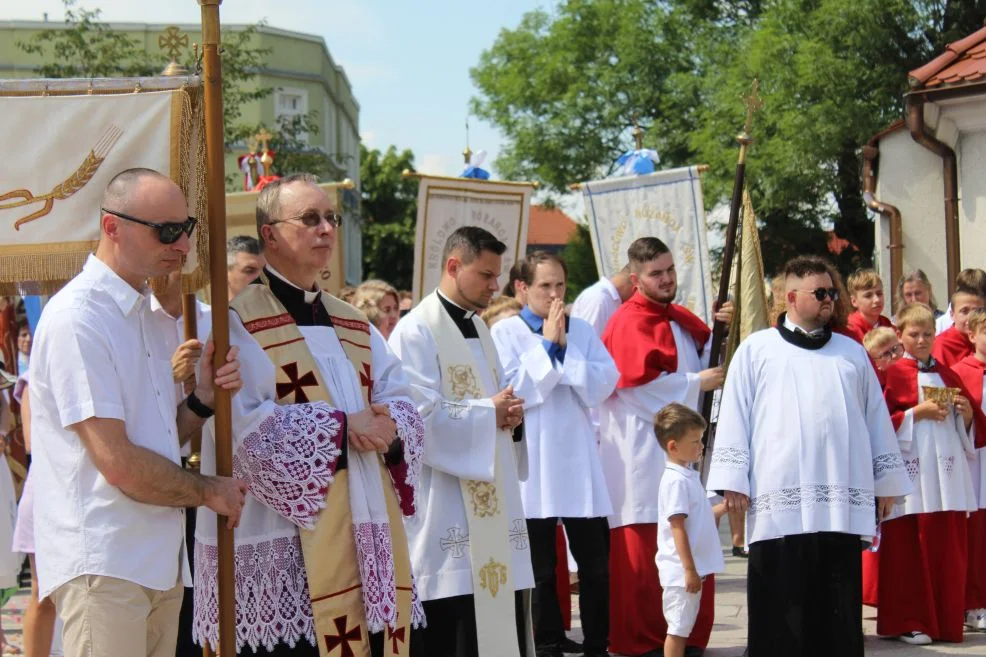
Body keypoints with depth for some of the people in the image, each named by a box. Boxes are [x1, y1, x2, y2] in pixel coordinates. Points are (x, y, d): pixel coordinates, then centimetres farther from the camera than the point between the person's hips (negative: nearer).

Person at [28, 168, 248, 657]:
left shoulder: (148, 317, 15)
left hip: (159, 558, 9)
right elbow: (120, 464, -18)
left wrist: (203, 398, 1)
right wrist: (209, 491, -5)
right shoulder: (78, 318, -14)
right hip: (103, 562, -9)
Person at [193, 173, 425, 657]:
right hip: (287, 545, -6)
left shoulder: (354, 326, 19)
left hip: (368, 533, 7)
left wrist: (388, 427, -11)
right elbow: (247, 427, -15)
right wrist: (342, 425, -16)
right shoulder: (241, 325, -3)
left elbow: (402, 404, 12)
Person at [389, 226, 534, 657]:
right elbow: (420, 415, -19)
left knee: (500, 616, 6)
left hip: (492, 501, 8)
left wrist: (510, 414, 1)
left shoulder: (479, 330, 18)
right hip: (448, 509, -8)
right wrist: (488, 412, -12)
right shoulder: (416, 333, -10)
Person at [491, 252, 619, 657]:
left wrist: (566, 347, -9)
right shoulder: (505, 333, -1)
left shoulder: (583, 331, 9)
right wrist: (546, 346, -10)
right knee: (542, 567, 5)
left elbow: (604, 386, -3)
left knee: (595, 564, 4)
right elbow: (513, 391, -13)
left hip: (579, 458, 3)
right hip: (531, 460, -3)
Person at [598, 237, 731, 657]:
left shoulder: (681, 319, 14)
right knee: (643, 552, -5)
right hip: (642, 454, -8)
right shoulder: (628, 324, -11)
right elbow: (637, 385, -20)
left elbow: (706, 361, 19)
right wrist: (695, 383, -15)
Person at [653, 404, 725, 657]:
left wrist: (724, 507, 10)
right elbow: (677, 527, -21)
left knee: (684, 626, 14)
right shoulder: (676, 481, -17)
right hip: (681, 570, -10)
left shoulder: (688, 476, 13)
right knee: (677, 627, -5)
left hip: (691, 569, 10)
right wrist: (689, 569, -22)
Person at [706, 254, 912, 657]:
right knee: (781, 609, -4)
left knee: (838, 609, 3)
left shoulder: (852, 352, 18)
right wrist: (732, 480, -4)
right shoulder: (756, 350, 9)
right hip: (779, 503, -3)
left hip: (843, 505, 3)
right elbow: (734, 416, 4)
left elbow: (877, 419, 19)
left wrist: (886, 481, 16)